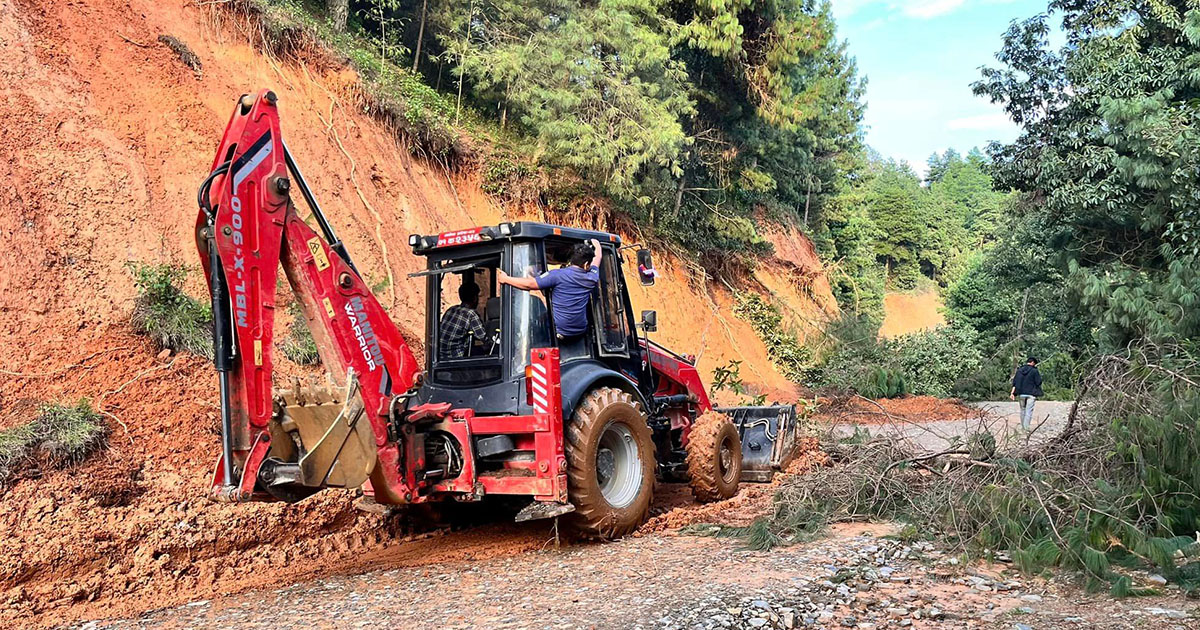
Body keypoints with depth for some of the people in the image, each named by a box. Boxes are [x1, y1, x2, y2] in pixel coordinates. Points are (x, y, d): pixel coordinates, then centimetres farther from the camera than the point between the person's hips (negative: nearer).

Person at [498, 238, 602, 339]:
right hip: (580, 332, 4)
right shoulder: (591, 278, 1)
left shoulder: (557, 275, -13)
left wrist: (506, 279, -4)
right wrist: (597, 245, 43)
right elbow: (597, 258, 22)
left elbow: (529, 284, -16)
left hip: (559, 331, -4)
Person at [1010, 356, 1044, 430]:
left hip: (1021, 394, 4)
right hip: (1031, 394, -4)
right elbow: (1038, 382, -6)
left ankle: (1023, 427, 20)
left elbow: (1014, 383, 4)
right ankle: (1026, 427, -8)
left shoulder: (1019, 370, 6)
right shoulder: (1034, 371, -8)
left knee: (1022, 410, 15)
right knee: (1029, 411, -2)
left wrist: (1012, 392, 4)